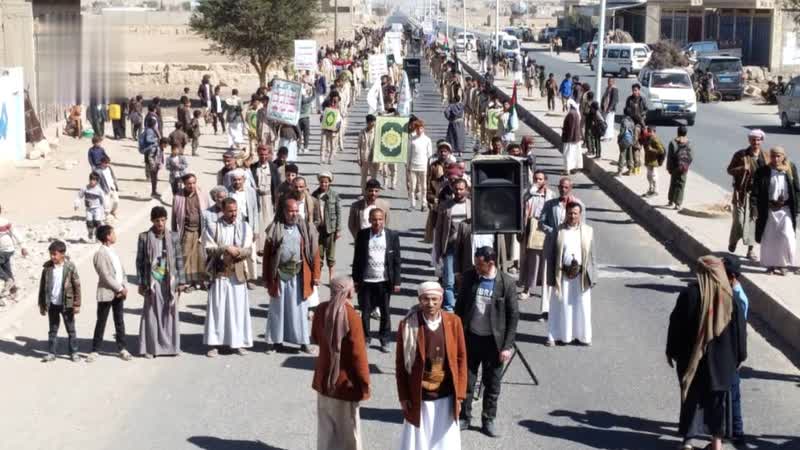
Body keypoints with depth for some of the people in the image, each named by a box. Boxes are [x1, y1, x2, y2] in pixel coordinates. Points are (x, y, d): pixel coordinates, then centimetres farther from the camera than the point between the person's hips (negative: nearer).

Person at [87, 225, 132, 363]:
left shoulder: (113, 251, 11)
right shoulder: (100, 254, -15)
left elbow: (121, 270, 10)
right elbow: (106, 276, -19)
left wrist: (124, 287, -5)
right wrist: (120, 289, -16)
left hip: (119, 293, 7)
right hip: (106, 293, -7)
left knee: (120, 321, 12)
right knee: (101, 323, 2)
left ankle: (122, 349, 20)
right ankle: (95, 350, 10)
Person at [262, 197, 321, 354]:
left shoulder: (306, 229, 1)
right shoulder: (275, 228, -1)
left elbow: (315, 253, 1)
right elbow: (267, 254, 0)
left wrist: (315, 275, -3)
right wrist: (267, 278, -1)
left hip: (299, 276, 0)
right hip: (279, 275, 0)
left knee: (299, 309, 5)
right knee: (277, 309, 9)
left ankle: (303, 341, 13)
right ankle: (276, 341, 18)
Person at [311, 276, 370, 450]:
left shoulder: (321, 310, -4)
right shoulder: (351, 315, -22)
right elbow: (358, 353, -20)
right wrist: (364, 383, -11)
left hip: (324, 377, 6)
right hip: (345, 381, -6)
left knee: (327, 424, 19)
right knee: (347, 427, 8)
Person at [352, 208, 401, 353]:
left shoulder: (392, 236, -1)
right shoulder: (362, 235, 0)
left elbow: (397, 260, 1)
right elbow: (357, 258, 4)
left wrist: (396, 282, -2)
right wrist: (356, 279, 2)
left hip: (384, 281, 0)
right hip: (366, 281, 0)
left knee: (385, 312, 8)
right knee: (365, 312, 8)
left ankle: (384, 340, 21)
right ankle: (365, 339, 22)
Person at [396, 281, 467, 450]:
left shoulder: (454, 322, -5)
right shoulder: (408, 325, -10)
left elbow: (461, 359, 1)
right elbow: (400, 363, -3)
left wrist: (459, 395, -1)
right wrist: (403, 396, -4)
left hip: (446, 398, 2)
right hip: (418, 398, -2)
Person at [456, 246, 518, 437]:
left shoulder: (507, 283, -11)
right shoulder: (469, 277, -3)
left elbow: (513, 316, -7)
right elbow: (460, 306, 7)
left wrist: (507, 346, -9)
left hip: (493, 341, -2)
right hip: (470, 338, 2)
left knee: (492, 384, 9)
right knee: (466, 381, 10)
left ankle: (489, 420, 23)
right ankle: (463, 417, 24)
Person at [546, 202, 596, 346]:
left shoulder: (588, 231, 4)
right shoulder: (559, 231, 1)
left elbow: (591, 255, 6)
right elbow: (553, 254, 2)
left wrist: (591, 277, 2)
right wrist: (552, 277, -2)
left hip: (581, 275, 1)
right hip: (562, 274, -1)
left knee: (582, 306, 5)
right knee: (561, 305, 3)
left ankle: (583, 335, 15)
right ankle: (556, 336, 10)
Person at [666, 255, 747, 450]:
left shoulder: (689, 294, -12)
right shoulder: (729, 296, -6)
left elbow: (676, 324, -7)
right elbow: (739, 328, 0)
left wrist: (671, 351, 3)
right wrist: (738, 357, 10)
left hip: (693, 357, -1)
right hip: (722, 359, 1)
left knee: (691, 397, 10)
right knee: (718, 397, 14)